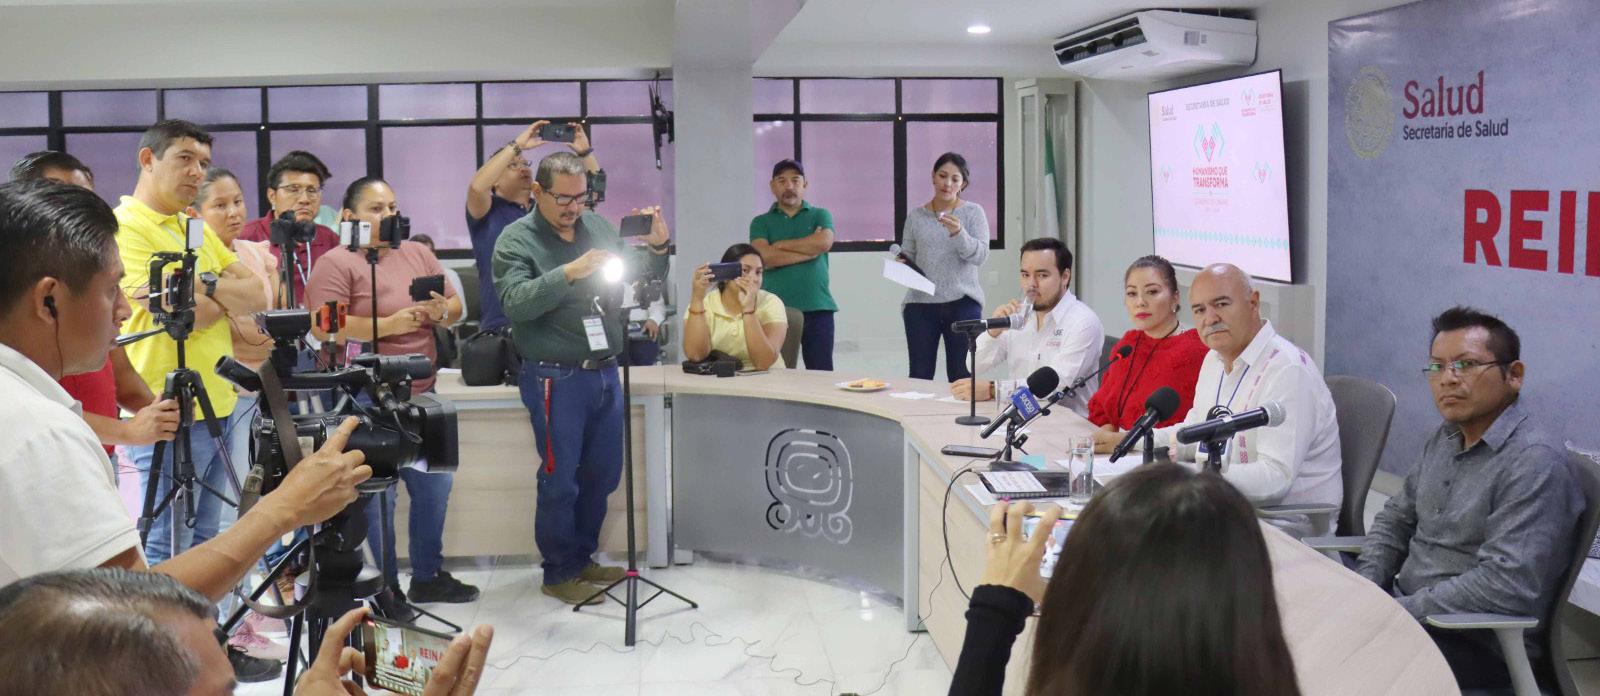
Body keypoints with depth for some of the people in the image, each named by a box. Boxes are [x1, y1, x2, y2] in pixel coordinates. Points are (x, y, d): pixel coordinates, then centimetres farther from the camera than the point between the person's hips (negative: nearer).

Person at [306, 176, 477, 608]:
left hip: (421, 394, 7)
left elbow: (455, 306, 13)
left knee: (435, 484, 14)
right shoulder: (336, 264, -8)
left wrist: (441, 311, -10)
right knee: (376, 495, 1)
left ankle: (428, 576, 30)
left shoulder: (418, 254, 12)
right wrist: (389, 325, -23)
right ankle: (382, 588, 14)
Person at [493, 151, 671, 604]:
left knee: (602, 476, 14)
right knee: (560, 481, 3)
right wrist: (570, 272, -29)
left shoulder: (598, 226, 8)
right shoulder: (516, 240, -6)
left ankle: (582, 558, 31)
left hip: (605, 372, 6)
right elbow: (516, 302, -20)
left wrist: (658, 247, -7)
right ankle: (559, 573, 18)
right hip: (556, 379, -6)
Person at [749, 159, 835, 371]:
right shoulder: (761, 222, 12)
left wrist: (781, 245, -1)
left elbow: (824, 242, -9)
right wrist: (810, 251, -6)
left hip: (817, 308, 0)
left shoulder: (820, 215, 13)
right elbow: (765, 256, -7)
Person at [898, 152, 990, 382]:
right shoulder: (916, 216, 10)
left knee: (962, 377, -2)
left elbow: (980, 255, -6)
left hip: (962, 303, -1)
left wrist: (958, 233, -23)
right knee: (919, 376, -1)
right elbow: (907, 255, 15)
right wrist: (901, 263, -8)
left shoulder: (973, 212, 5)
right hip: (920, 304, 2)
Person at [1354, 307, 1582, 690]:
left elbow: (1509, 584, -26)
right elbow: (1395, 520, 19)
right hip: (1413, 614, 8)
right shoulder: (1445, 439, 12)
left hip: (1482, 644, -8)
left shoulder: (1534, 461, -18)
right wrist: (1367, 586, -1)